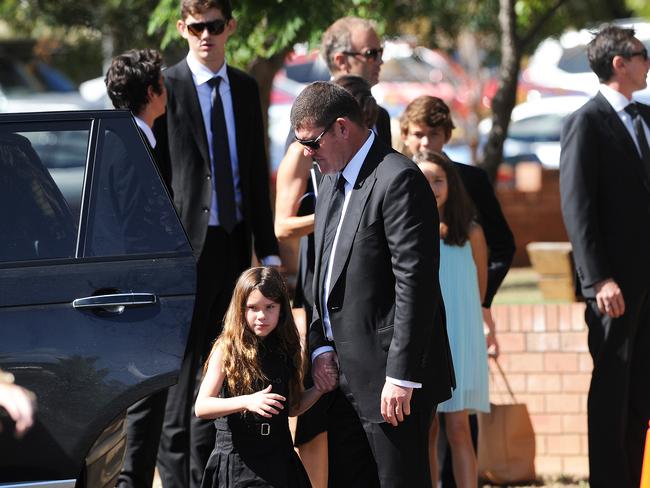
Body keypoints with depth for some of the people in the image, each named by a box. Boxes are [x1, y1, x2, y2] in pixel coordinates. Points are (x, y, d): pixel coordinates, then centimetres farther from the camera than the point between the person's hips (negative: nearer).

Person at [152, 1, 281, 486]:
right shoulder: (166, 87, -4)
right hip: (188, 242, -5)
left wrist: (268, 249, 11)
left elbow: (257, 173, 14)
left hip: (234, 240, 5)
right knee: (184, 361, -3)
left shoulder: (245, 89, 12)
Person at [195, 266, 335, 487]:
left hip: (279, 458, 4)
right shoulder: (226, 350, -8)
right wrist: (247, 402, -29)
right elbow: (201, 407, -16)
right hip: (236, 458, -4)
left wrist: (319, 389, -1)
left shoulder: (286, 350, 5)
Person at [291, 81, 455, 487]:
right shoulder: (332, 183, 15)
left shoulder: (398, 181, -15)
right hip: (346, 375, 9)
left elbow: (415, 284, -20)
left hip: (392, 380, -9)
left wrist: (401, 377, -21)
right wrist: (320, 346, 7)